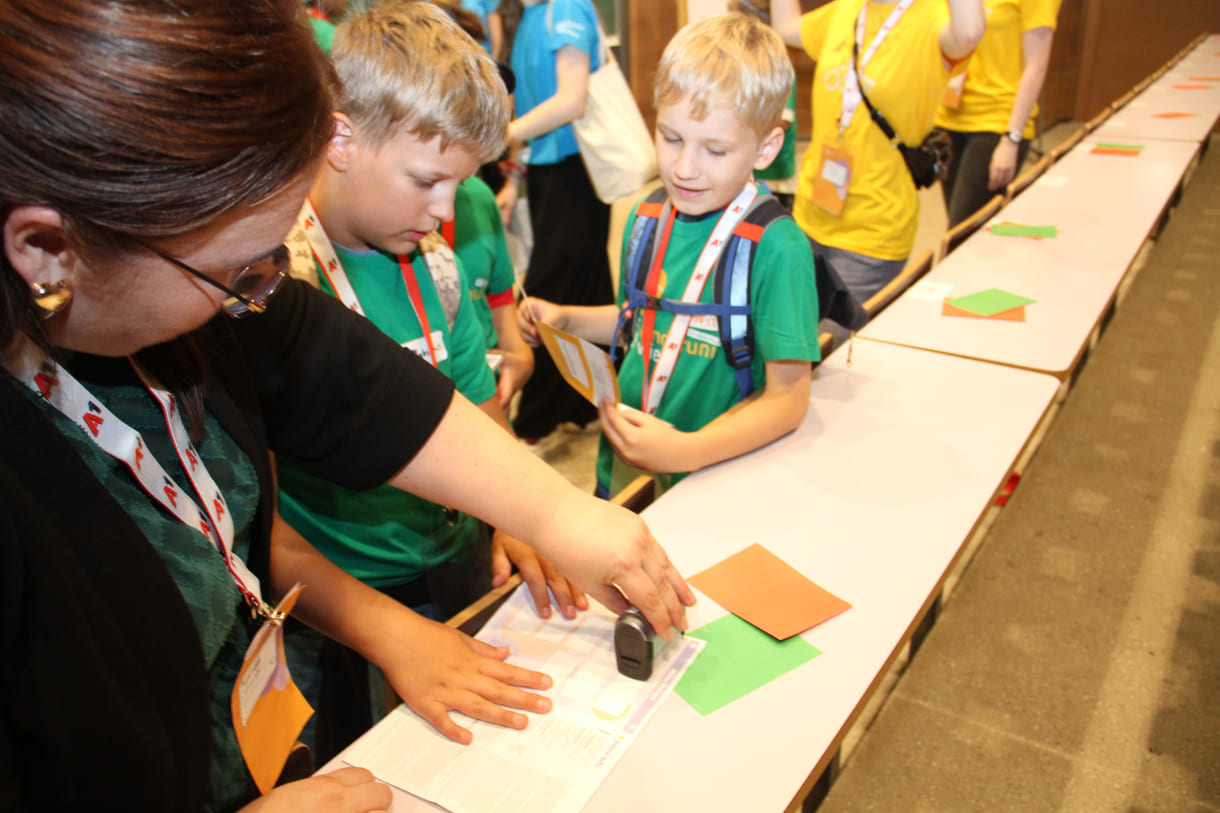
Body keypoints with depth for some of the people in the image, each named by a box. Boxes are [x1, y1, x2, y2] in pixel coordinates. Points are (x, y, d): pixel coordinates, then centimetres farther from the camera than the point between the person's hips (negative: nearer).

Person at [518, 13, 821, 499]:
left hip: (712, 478, -5)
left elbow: (788, 397, -20)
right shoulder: (647, 217, -1)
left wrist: (688, 451, -31)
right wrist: (566, 318, 0)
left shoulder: (776, 246, -21)